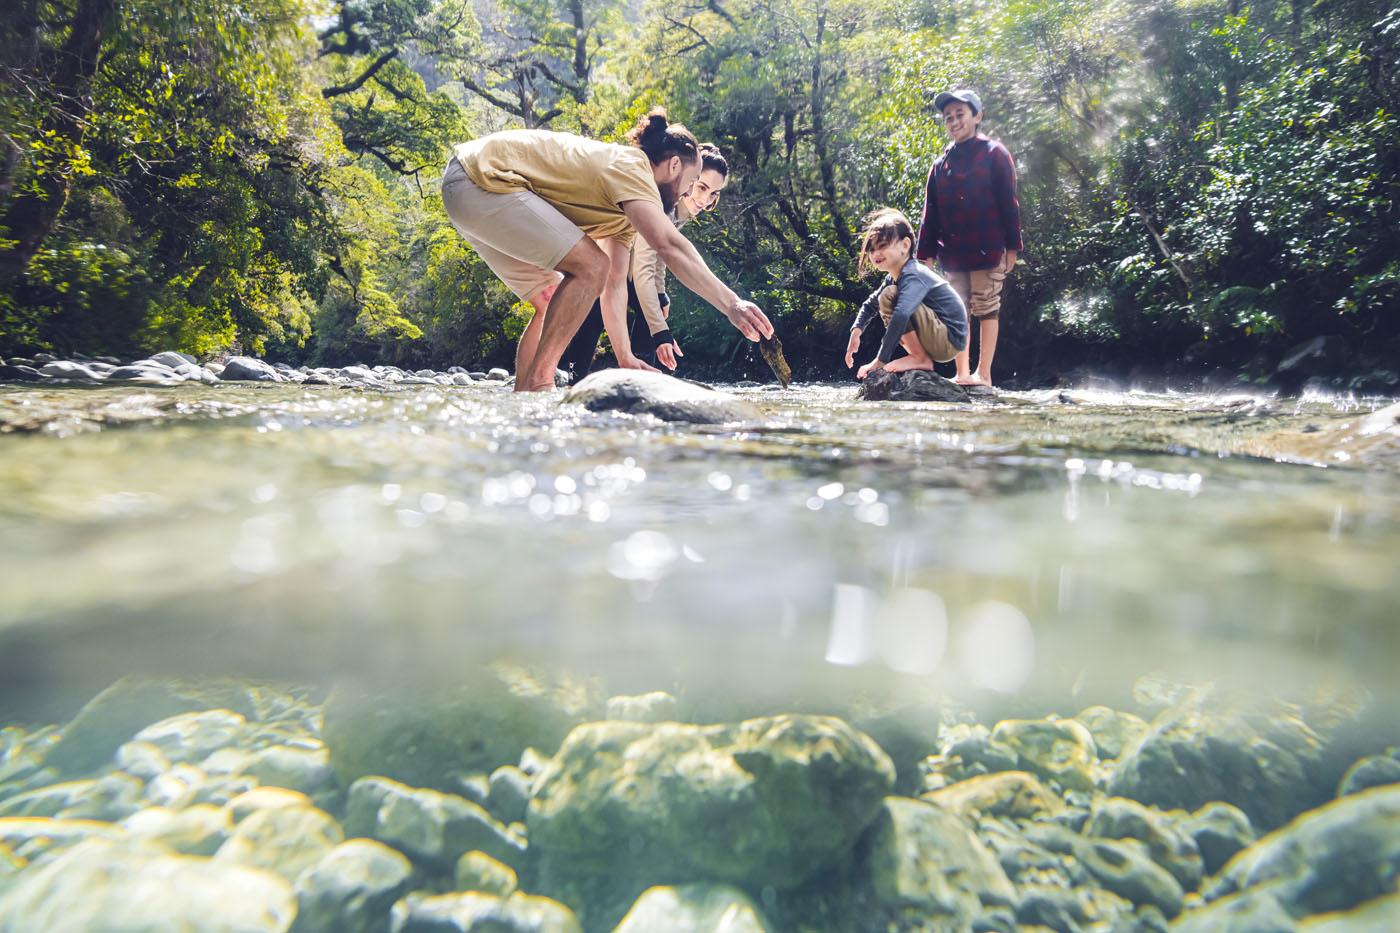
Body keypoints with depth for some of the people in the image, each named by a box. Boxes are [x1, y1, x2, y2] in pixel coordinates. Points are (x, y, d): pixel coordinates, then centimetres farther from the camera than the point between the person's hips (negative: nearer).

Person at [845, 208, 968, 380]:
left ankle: (920, 359, -15)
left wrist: (880, 361, -36)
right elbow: (870, 305, 21)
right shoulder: (893, 277, 10)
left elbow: (901, 316, -36)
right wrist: (856, 332, 2)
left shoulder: (913, 277, -21)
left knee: (889, 295, -21)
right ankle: (924, 357, 13)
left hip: (949, 342, -10)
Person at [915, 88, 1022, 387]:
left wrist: (1012, 246, -6)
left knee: (987, 309, -1)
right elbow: (930, 212, 13)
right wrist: (926, 252, 8)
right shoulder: (942, 163, 13)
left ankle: (983, 373, 4)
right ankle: (962, 374, 9)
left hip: (986, 250, -4)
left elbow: (1008, 203, -2)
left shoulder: (994, 154, 1)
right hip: (952, 252, 5)